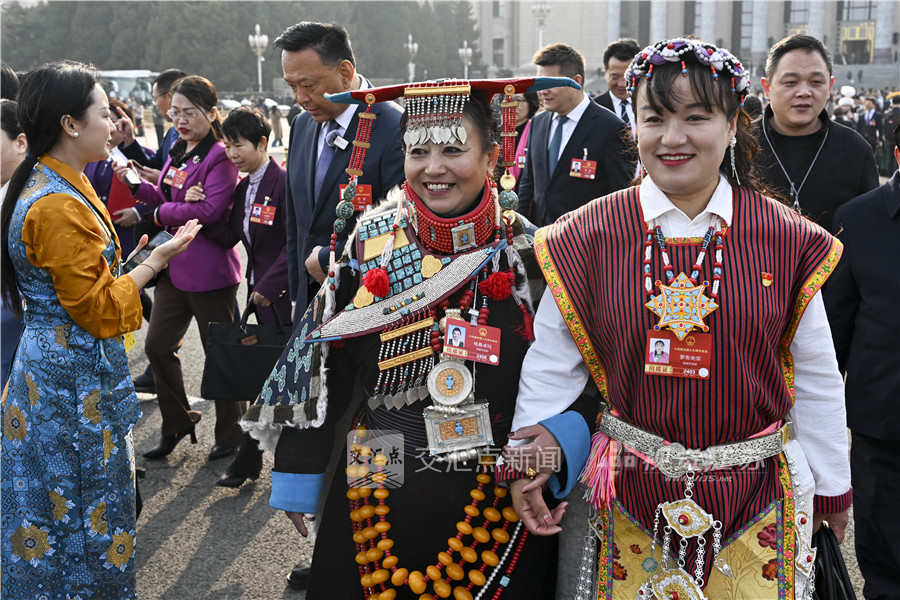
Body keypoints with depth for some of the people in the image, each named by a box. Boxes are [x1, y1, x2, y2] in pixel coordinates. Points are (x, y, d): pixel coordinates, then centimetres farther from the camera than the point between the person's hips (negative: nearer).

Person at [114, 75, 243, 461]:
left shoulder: (220, 156, -15)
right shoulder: (177, 152, 11)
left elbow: (210, 210, -25)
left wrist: (163, 213, -13)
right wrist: (138, 186, 0)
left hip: (209, 270, -8)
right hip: (174, 266, 9)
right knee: (157, 345, 11)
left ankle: (230, 436, 21)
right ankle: (177, 424, 29)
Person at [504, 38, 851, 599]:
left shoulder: (786, 239, -5)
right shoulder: (590, 236, -7)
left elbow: (816, 378, 2)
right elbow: (551, 359, -2)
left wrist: (833, 488, 9)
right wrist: (531, 452, -14)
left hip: (755, 499, 0)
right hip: (632, 497, 0)